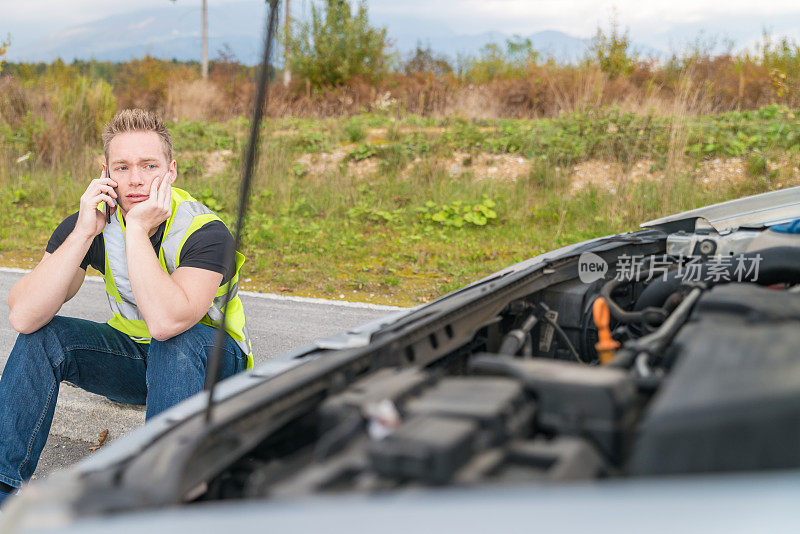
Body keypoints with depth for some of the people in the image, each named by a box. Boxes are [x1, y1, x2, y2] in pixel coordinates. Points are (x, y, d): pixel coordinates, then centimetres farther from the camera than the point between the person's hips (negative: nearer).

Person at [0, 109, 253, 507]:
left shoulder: (205, 232, -26)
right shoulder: (91, 222, -14)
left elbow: (165, 321, -44)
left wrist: (137, 228, -39)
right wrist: (84, 233, -35)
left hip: (210, 360, -4)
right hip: (134, 356, 4)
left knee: (176, 341, -36)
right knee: (43, 335, -17)